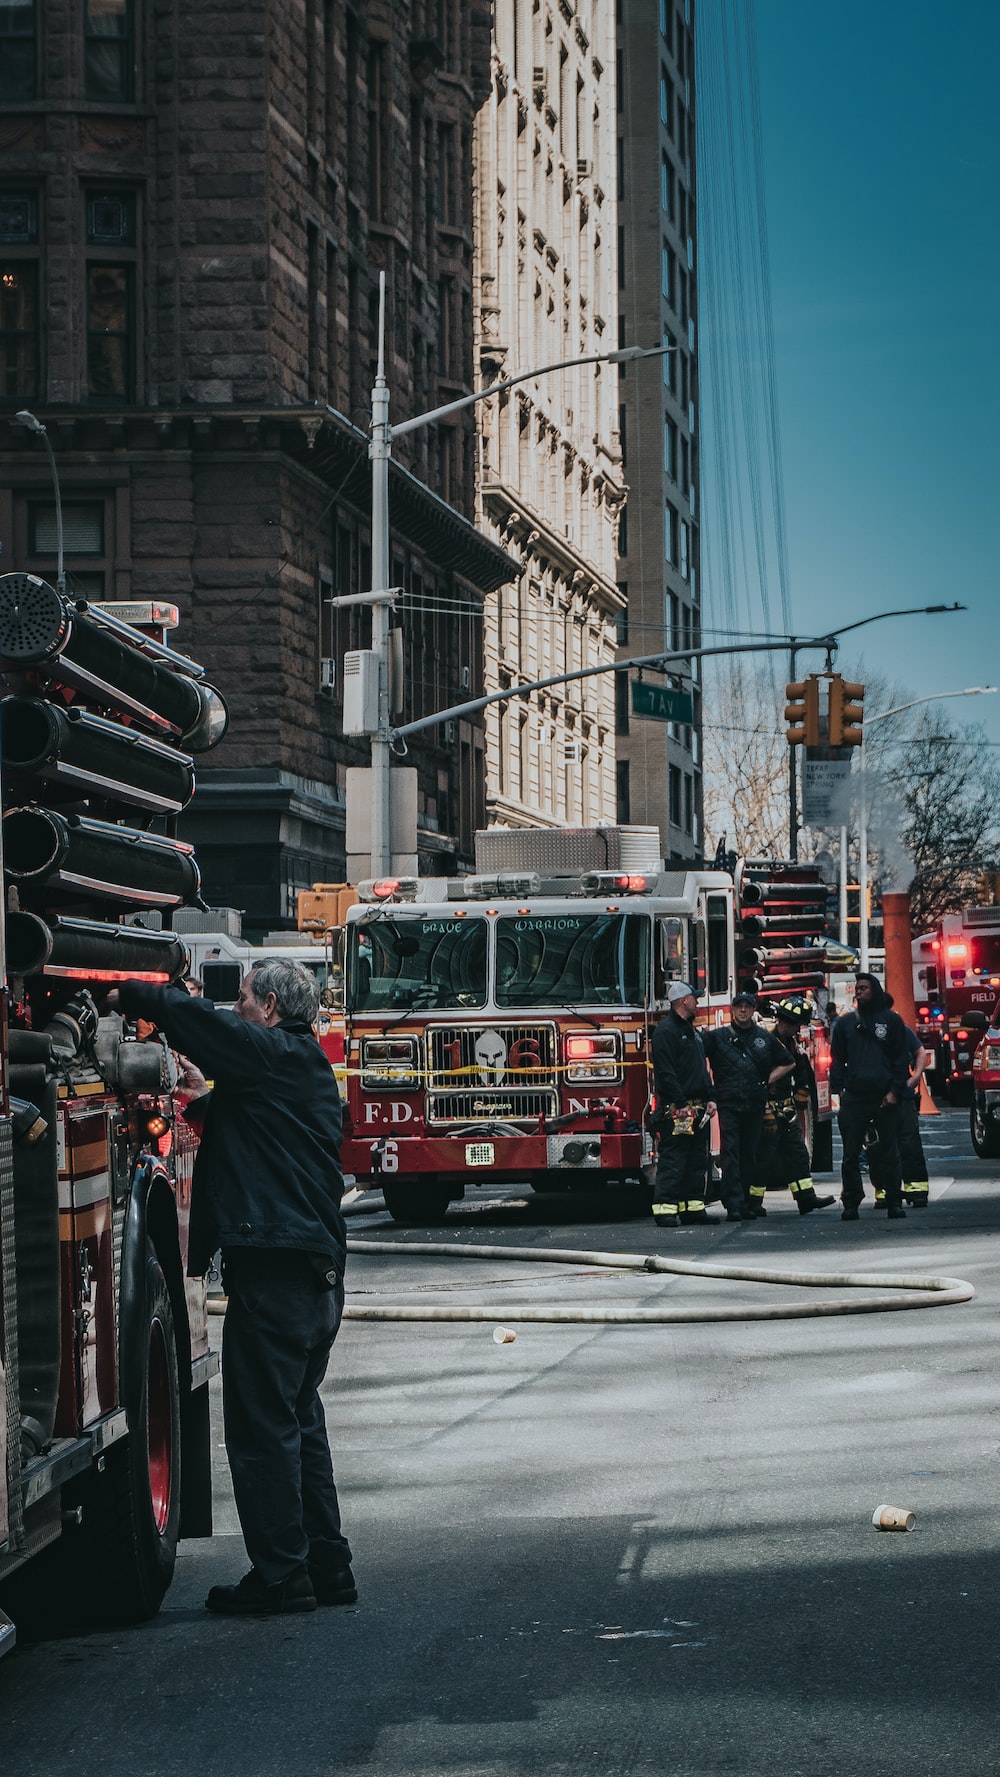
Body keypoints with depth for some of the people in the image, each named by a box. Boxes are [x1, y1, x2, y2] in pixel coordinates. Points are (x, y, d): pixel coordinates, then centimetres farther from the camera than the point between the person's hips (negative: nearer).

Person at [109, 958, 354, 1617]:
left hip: (273, 1271, -10)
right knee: (299, 1420, 16)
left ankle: (281, 1576, -2)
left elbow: (188, 1014, -13)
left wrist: (127, 995, 3)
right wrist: (208, 1095, 39)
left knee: (263, 1425, -4)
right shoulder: (309, 1065, 19)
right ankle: (327, 1567, 19)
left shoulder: (271, 1054, -8)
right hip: (320, 1272, 10)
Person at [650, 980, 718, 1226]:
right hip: (676, 1109, -9)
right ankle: (664, 1209, -12)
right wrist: (680, 1104, -21)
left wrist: (710, 1098, 13)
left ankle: (693, 1206, 15)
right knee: (672, 1160, -11)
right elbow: (665, 1072, -17)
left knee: (697, 1160, 10)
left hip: (698, 1109, 10)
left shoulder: (692, 1031, 21)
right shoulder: (666, 1031, -10)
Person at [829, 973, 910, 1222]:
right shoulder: (845, 1023, 12)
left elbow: (901, 1059, 4)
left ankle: (894, 1203, 6)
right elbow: (837, 1059, 12)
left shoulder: (892, 1020, 7)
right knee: (851, 1156, 0)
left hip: (885, 1098, -2)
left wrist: (894, 1091, -6)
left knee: (890, 1153, 2)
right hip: (854, 1098, 2)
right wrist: (839, 1089, -1)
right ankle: (850, 1203, 4)